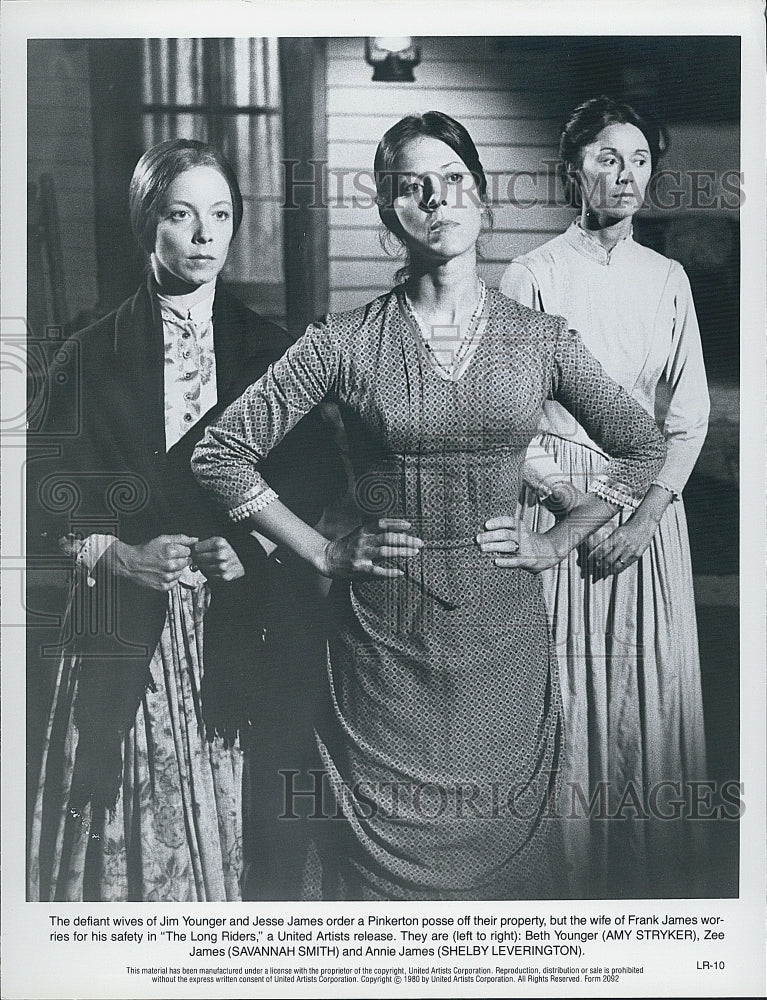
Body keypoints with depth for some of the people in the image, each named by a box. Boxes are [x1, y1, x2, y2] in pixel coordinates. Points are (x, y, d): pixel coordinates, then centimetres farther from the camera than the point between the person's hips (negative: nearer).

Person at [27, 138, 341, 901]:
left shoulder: (269, 352, 6)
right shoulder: (90, 357, 3)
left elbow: (309, 486, 5)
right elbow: (50, 501, 3)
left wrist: (252, 548, -12)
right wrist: (122, 557, -13)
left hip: (237, 630, 1)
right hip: (127, 636, 0)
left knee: (232, 827, 3)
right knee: (132, 830, 4)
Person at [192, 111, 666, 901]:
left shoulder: (539, 339, 1)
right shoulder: (347, 341, -5)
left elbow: (643, 448, 11)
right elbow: (220, 454, -3)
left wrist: (556, 542, 3)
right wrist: (324, 554, -4)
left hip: (502, 629, 2)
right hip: (383, 635, -1)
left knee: (501, 835, 14)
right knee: (383, 846, 11)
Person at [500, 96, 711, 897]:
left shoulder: (668, 279, 9)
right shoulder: (532, 277, -3)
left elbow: (689, 413, 6)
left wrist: (646, 515, -7)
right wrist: (578, 507, -11)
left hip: (651, 507, 4)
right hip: (557, 507, -3)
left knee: (655, 689, 8)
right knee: (567, 690, 1)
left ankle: (655, 874, 24)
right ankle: (571, 869, 18)